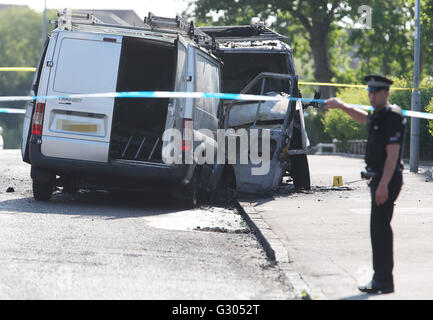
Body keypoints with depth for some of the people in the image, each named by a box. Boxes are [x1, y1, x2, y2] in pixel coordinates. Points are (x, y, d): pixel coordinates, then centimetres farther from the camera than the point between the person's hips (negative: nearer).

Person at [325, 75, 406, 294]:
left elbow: (392, 154, -22)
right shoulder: (377, 116, 14)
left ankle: (383, 281, -11)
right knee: (380, 228, 13)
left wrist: (383, 185, -27)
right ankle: (381, 278, 19)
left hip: (387, 179, -10)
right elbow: (365, 119, 41)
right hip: (377, 178, 10)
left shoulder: (392, 119, -16)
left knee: (379, 228, -12)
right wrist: (341, 106, 42)